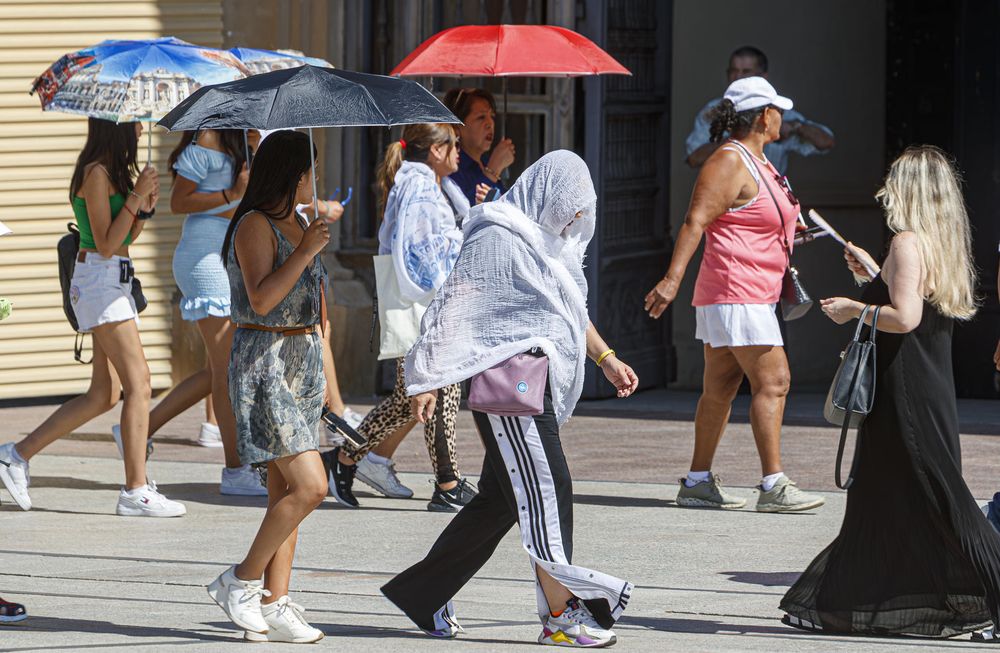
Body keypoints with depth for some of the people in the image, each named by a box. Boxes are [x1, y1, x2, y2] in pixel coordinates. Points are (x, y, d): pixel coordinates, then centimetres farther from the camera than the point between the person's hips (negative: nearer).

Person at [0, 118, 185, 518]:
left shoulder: (114, 171, 16)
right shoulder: (96, 174, -13)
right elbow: (106, 244, -17)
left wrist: (144, 207, 4)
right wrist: (136, 196, -18)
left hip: (115, 284, 10)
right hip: (99, 279, -10)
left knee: (104, 395, 10)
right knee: (138, 386, -12)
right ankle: (135, 491, -13)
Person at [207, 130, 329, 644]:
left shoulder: (295, 224, 16)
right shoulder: (255, 226, -12)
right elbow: (261, 298, -23)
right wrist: (306, 251, -21)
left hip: (302, 361, 9)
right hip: (264, 364, -9)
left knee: (286, 493, 6)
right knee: (309, 487, -15)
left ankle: (273, 605, 6)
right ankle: (241, 581, -2)